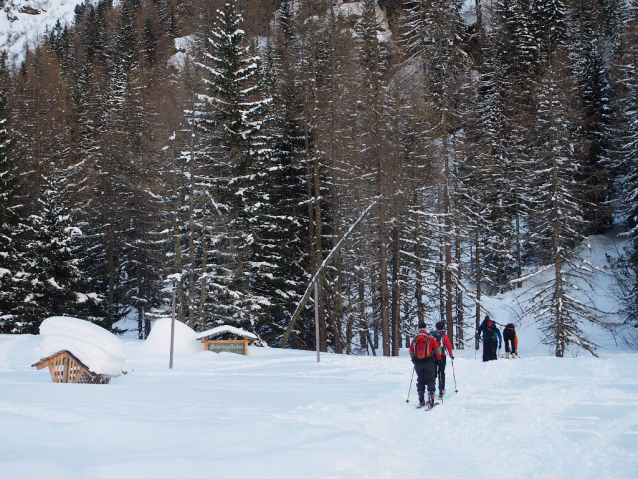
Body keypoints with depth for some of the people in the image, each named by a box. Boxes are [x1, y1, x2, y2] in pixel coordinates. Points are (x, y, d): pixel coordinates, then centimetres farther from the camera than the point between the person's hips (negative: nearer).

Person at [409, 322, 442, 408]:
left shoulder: (414, 340, 5)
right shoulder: (431, 339, -4)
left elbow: (411, 353, 13)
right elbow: (437, 350, -1)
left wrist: (414, 360, 28)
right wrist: (439, 359, 13)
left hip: (418, 364, 3)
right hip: (429, 363, -3)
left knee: (420, 381, 12)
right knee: (430, 380, 4)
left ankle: (421, 401, 10)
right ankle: (431, 394, -16)